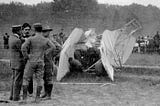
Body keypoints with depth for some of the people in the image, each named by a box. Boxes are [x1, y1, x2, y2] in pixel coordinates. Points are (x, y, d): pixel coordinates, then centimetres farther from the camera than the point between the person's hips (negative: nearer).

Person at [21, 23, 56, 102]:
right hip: (40, 62, 3)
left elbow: (23, 47, -22)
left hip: (31, 61, -2)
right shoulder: (45, 40, -1)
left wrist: (26, 56, -7)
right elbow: (53, 47, 16)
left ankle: (24, 98, 4)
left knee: (26, 79, 7)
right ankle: (37, 98, 9)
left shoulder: (31, 39, -12)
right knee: (39, 80, 10)